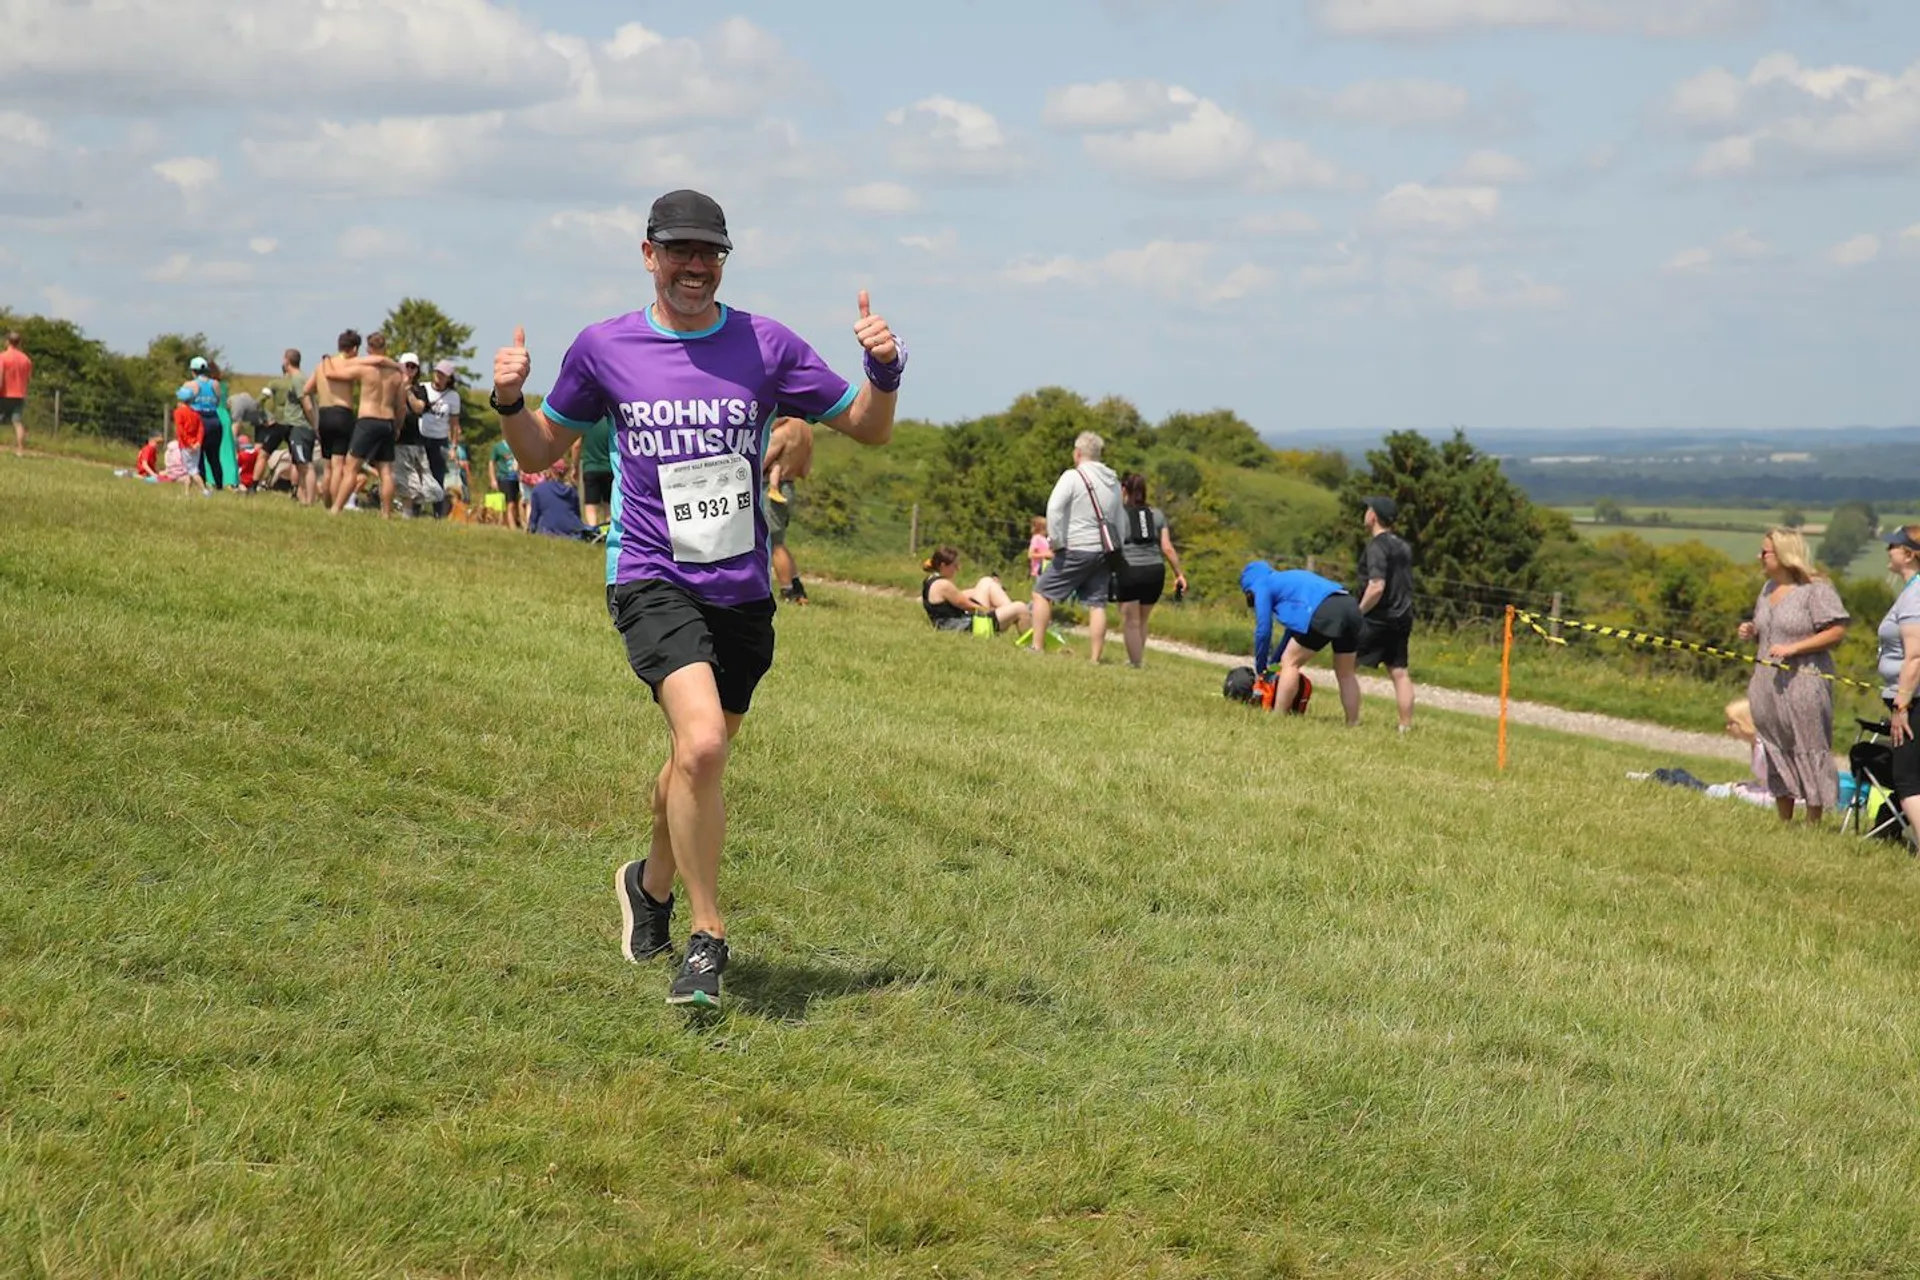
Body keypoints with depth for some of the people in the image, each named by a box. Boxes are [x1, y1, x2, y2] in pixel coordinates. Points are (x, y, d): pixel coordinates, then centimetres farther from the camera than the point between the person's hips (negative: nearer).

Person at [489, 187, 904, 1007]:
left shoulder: (765, 346, 1)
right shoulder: (603, 348, 2)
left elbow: (869, 428, 6)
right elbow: (541, 452, 14)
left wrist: (884, 370, -13)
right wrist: (508, 402, -6)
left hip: (743, 590, 3)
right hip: (652, 580, -3)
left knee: (696, 759, 15)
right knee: (701, 744, -24)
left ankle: (652, 881, 46)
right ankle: (706, 938, -11)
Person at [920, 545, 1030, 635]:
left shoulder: (930, 581, 10)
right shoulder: (943, 585, -21)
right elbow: (969, 606, -14)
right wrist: (992, 610, -2)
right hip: (967, 627, -11)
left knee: (987, 582, 21)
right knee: (1020, 608, -13)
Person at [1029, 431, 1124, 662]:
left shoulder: (1073, 476, -8)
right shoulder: (1113, 481, 13)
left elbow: (1054, 508, -18)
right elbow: (1119, 521, 18)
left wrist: (1056, 541, -12)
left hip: (1077, 549, -6)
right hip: (1105, 549, 6)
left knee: (1042, 592, 5)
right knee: (1097, 604, 5)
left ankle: (1038, 647, 1)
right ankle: (1095, 658, 2)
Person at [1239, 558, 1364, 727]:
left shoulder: (1262, 585, 15)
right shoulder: (1289, 579, 37)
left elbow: (1263, 629, 10)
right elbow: (1294, 625, 41)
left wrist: (1260, 667, 22)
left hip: (1324, 612, -7)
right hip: (1350, 607, 8)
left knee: (1290, 661, 5)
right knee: (1346, 673, 17)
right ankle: (1353, 725, 17)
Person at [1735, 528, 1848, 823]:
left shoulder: (1815, 589, -9)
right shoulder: (1768, 589, 16)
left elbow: (1837, 631, -15)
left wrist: (1793, 648, -20)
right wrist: (1751, 633, 5)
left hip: (1803, 685, -8)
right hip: (1768, 685, 8)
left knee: (1809, 752, -6)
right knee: (1776, 753, 11)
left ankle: (1813, 824, -1)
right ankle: (1784, 823, 19)